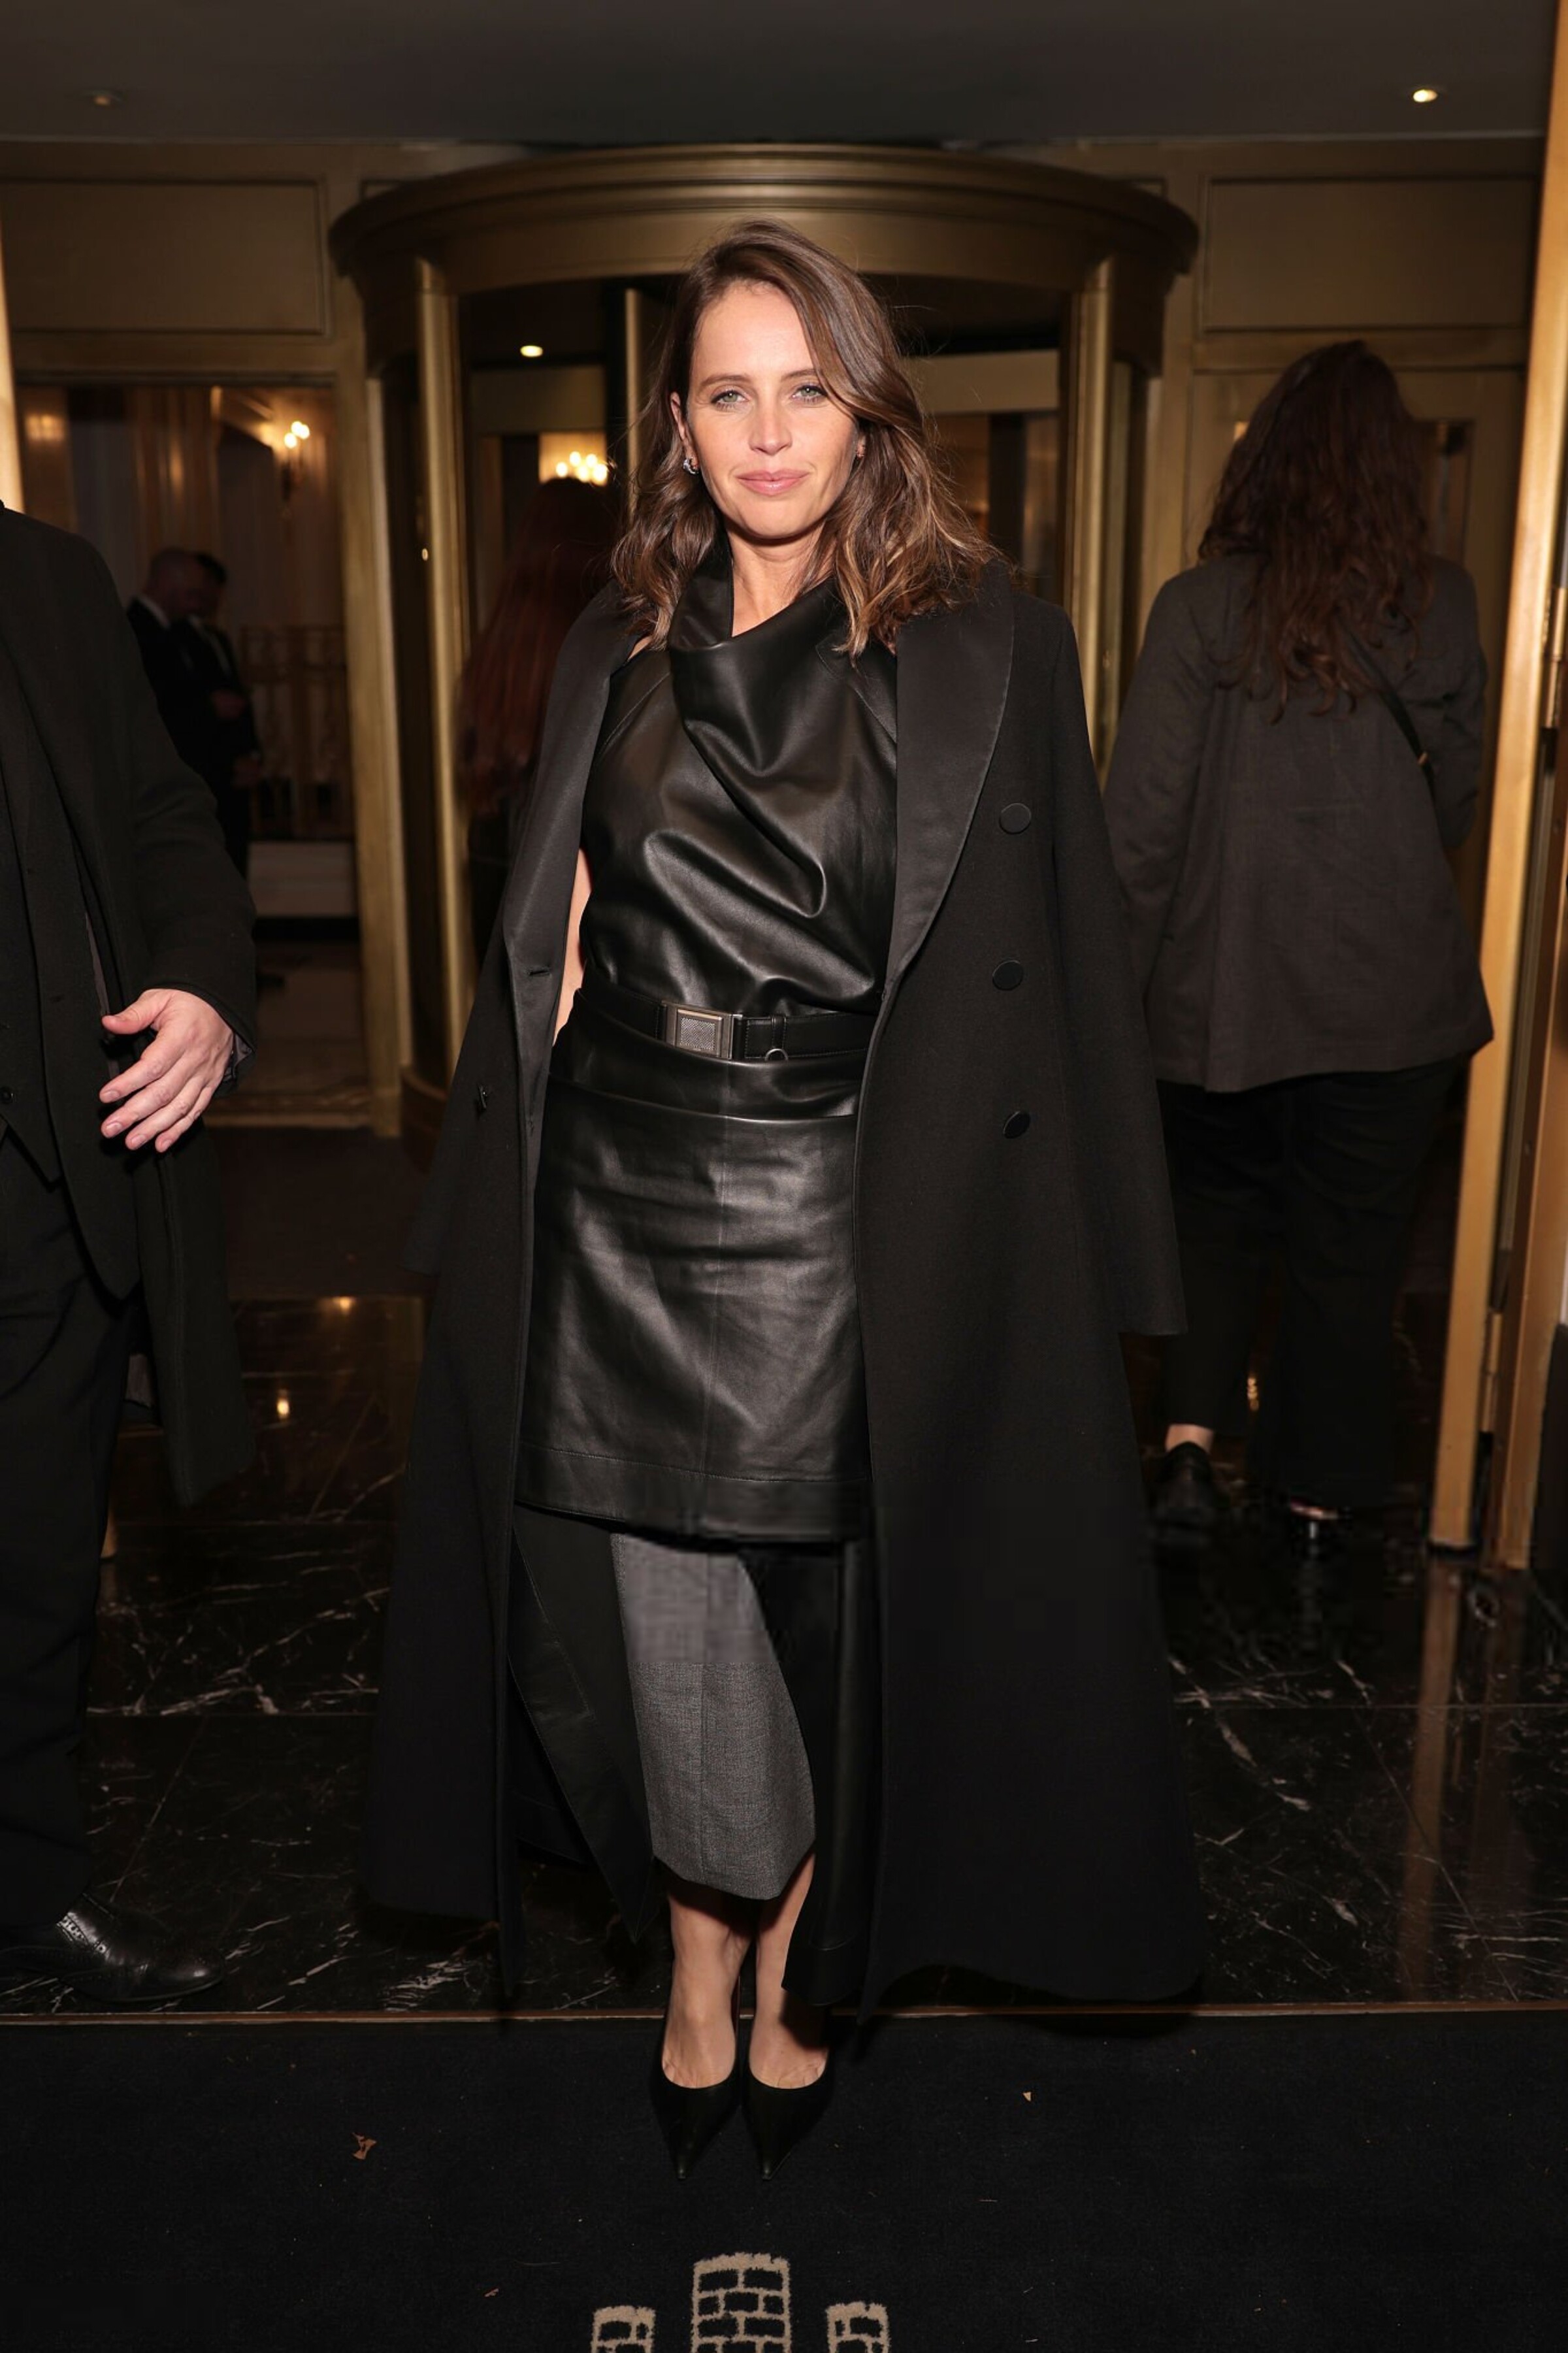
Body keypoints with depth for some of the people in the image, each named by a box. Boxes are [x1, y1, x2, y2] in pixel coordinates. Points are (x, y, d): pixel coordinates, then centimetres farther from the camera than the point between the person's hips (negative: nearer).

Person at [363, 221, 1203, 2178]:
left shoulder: (988, 649, -1)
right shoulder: (622, 653, 10)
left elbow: (1039, 955, -3)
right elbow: (552, 944, 14)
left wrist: (1045, 1253, -7)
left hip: (853, 1215, -2)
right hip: (628, 1210, 3)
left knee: (831, 1613, 8)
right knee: (663, 1621, 10)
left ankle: (799, 1978, 33)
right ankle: (697, 1972, 33)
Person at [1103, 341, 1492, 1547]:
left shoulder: (1201, 605, -7)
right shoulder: (1441, 605, -2)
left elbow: (1141, 816, -8)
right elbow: (1456, 798, 9)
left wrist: (1119, 979, 2)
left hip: (1225, 988, 0)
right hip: (1392, 993, 0)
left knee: (1223, 1212, 20)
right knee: (1353, 1243, 11)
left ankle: (1190, 1440, 5)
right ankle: (1319, 1506, 22)